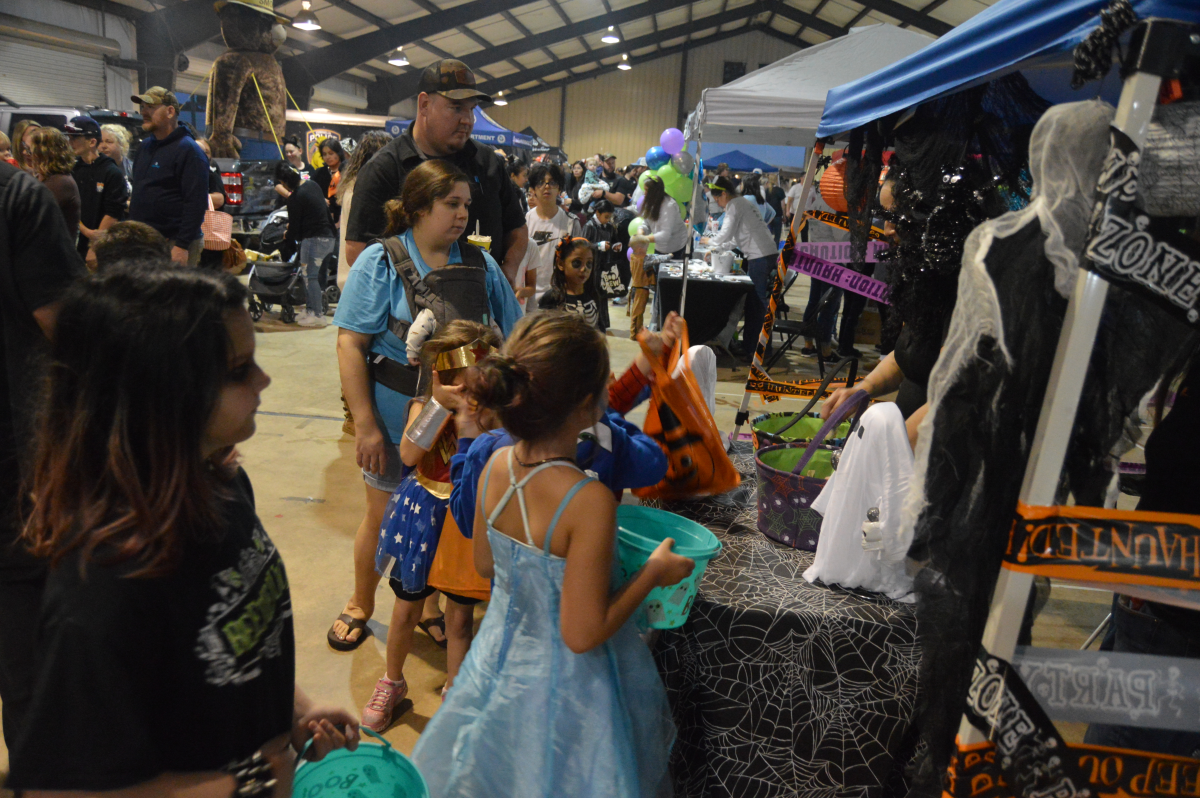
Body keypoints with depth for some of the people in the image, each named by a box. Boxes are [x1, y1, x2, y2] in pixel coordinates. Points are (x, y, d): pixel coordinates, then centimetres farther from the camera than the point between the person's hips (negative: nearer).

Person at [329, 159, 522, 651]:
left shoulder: (479, 264, 4)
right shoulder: (381, 261, -6)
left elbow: (512, 339, 7)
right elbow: (351, 343, -11)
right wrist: (365, 424, -17)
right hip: (397, 413, -3)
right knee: (384, 515, 12)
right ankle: (360, 606, 36)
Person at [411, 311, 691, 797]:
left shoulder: (496, 465, -13)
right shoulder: (589, 502, -33)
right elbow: (583, 634, -26)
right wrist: (654, 573, -15)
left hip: (500, 661, 6)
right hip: (566, 687, -5)